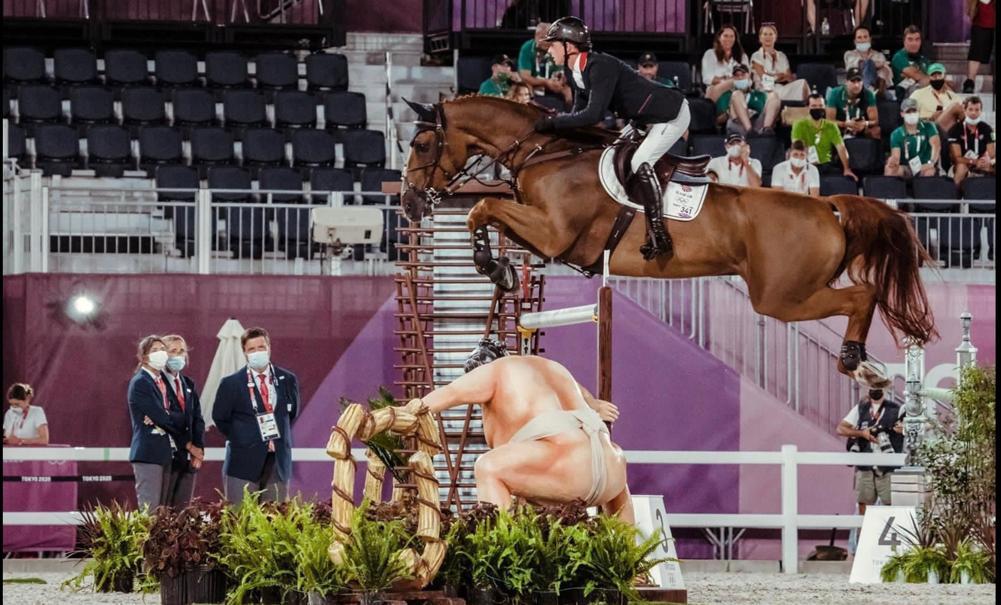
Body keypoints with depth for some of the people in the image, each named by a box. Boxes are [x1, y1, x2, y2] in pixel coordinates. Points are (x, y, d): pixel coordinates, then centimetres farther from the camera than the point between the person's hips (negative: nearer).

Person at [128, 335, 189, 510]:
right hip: (148, 453, -8)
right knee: (149, 509, -10)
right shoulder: (139, 383, -8)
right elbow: (162, 418, -15)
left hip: (166, 453, 8)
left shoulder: (164, 382, 16)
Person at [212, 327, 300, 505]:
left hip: (278, 463, 3)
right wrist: (240, 440, 2)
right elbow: (220, 418, 6)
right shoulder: (231, 383, -1)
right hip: (244, 463, -3)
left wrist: (278, 440, 11)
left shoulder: (287, 380, 8)